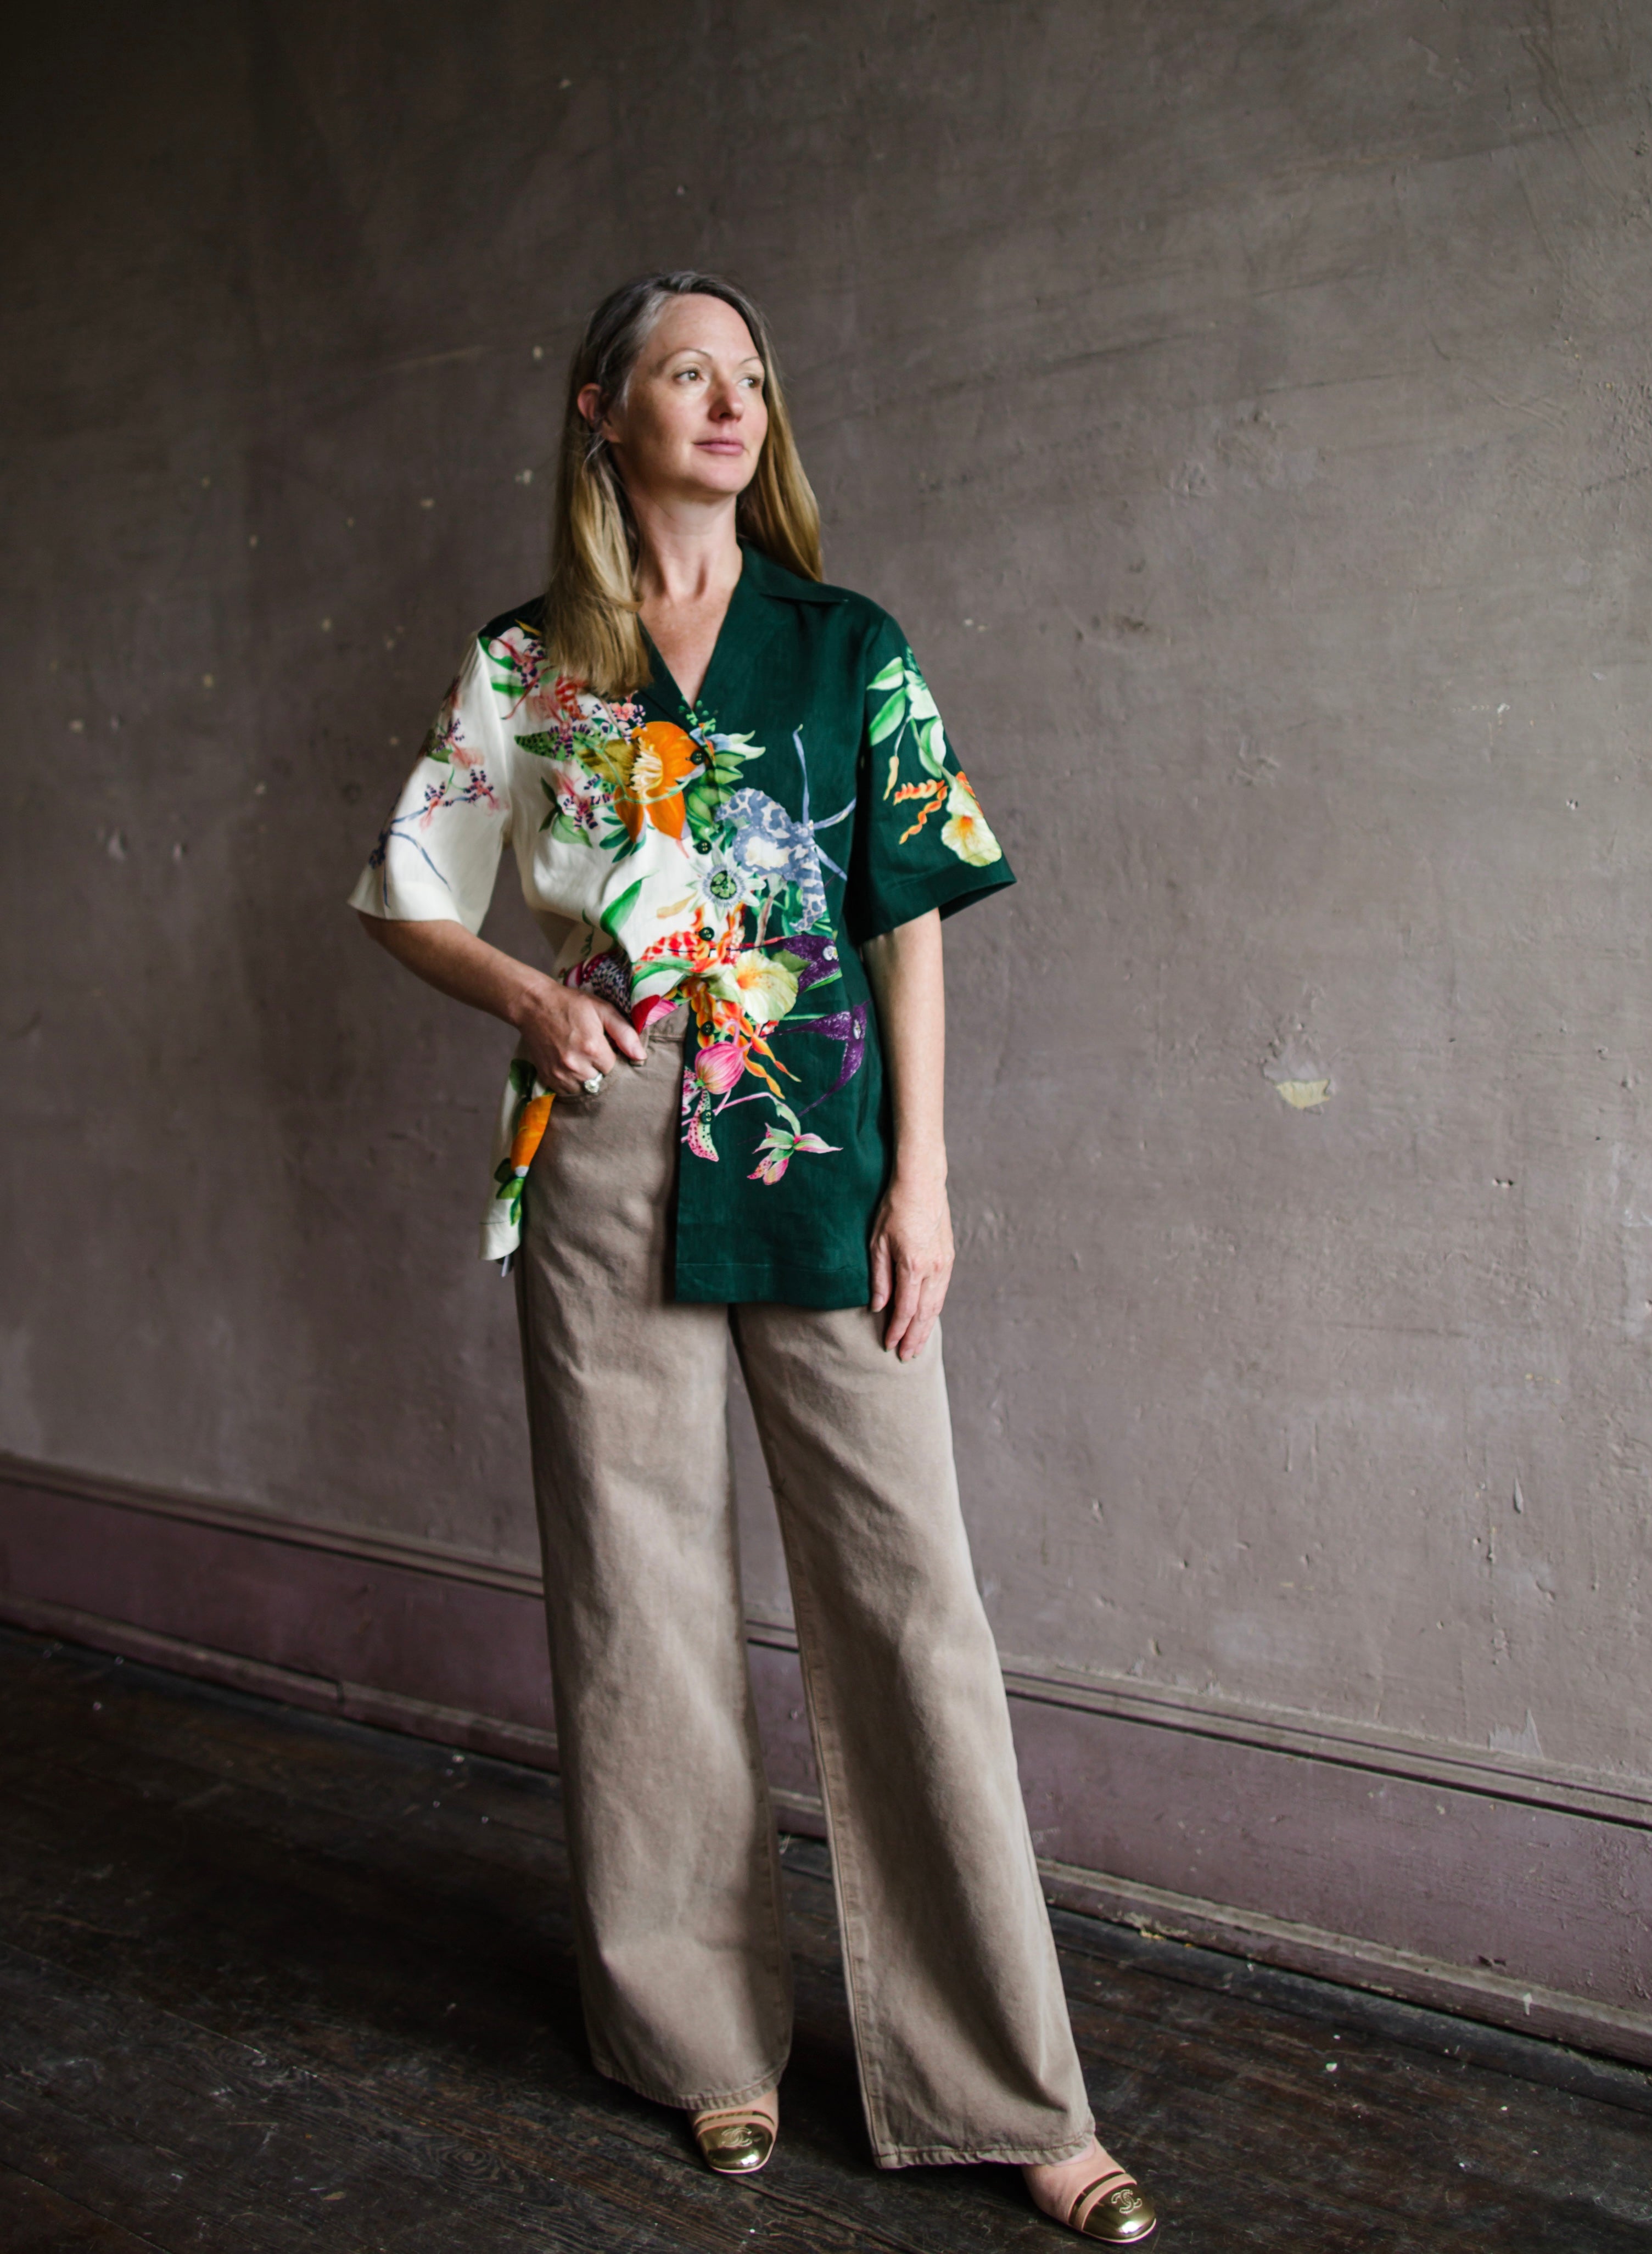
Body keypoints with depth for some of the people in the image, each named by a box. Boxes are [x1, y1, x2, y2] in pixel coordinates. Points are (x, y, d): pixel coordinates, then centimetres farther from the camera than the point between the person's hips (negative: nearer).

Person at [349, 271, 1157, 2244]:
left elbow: (911, 916, 4)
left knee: (902, 1588, -2)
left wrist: (918, 1173, -3)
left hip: (815, 1149, 0)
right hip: (603, 1150, 1)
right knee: (640, 1587, 6)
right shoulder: (524, 666, 10)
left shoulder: (849, 648, 9)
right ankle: (704, 2031, 26)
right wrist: (533, 997, -6)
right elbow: (410, 900, 14)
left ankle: (1003, 2093, 11)